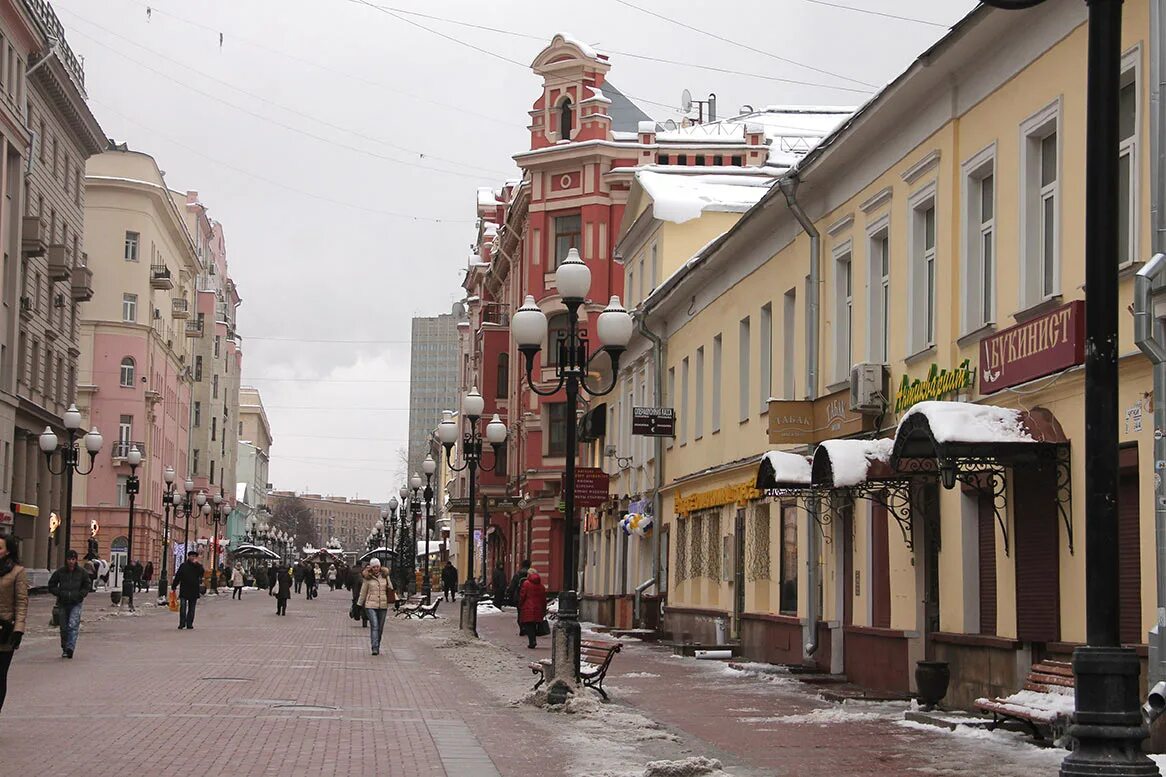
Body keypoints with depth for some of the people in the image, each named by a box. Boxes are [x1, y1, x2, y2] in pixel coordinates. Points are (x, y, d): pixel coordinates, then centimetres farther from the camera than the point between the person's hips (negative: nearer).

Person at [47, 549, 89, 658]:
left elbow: (87, 586, 8)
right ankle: (65, 649, 21)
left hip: (76, 604, -2)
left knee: (73, 625, -17)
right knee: (64, 628, 8)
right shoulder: (60, 572, -1)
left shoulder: (82, 572, -1)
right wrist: (61, 593, -8)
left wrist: (78, 595, -6)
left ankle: (70, 648, -23)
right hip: (63, 603, 2)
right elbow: (51, 586, 7)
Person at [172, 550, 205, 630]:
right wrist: (174, 586, 4)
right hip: (184, 590, -1)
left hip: (194, 591, 1)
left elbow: (202, 572, -16)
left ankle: (189, 624, 11)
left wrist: (196, 564, -18)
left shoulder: (198, 567, 7)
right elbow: (177, 576, 7)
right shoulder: (183, 565, 6)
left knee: (191, 608, 6)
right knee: (183, 607, -8)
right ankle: (182, 623, -4)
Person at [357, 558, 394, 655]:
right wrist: (359, 605, 12)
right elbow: (363, 592, 9)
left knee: (380, 628, 8)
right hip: (371, 605, -3)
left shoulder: (385, 576, 7)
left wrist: (395, 598, 3)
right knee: (374, 626, -15)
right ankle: (375, 648, -20)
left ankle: (377, 647, 20)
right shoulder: (367, 578, 1)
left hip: (383, 605, 3)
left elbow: (391, 589, 15)